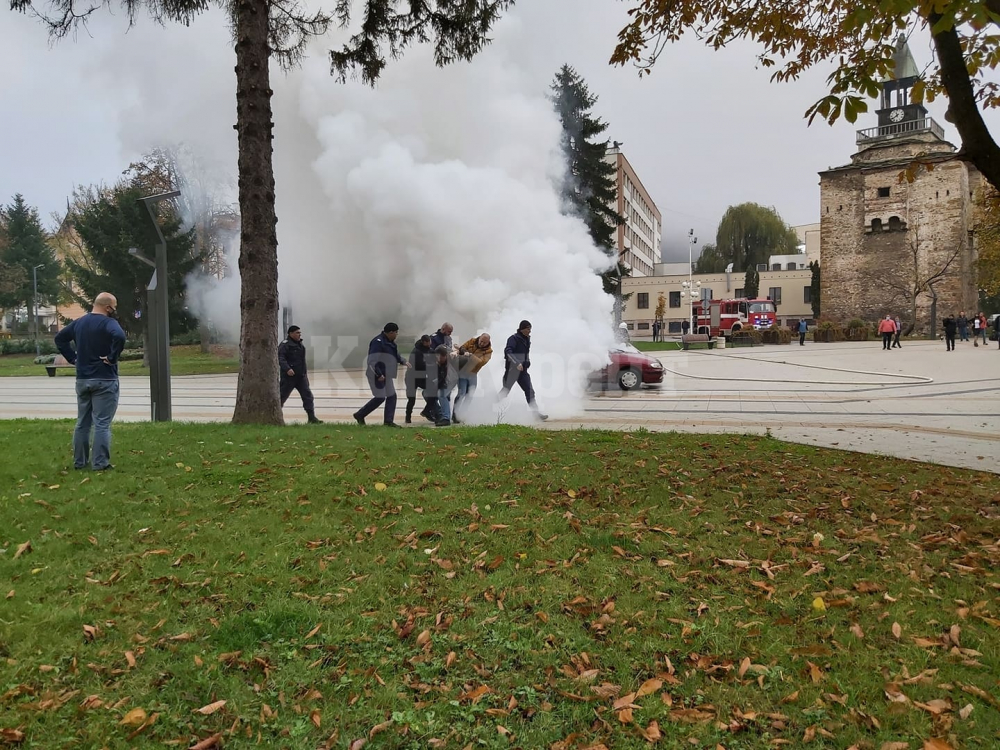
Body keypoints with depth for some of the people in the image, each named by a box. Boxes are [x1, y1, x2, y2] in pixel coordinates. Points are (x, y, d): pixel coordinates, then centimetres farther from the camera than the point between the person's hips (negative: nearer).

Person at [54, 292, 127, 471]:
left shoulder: (79, 322, 11)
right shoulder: (108, 322, -13)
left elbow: (60, 338, 21)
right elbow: (119, 337, -33)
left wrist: (73, 358, 14)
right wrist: (112, 357, -21)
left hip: (82, 379, 7)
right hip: (104, 380, -7)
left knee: (82, 423, 14)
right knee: (102, 424, -4)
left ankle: (79, 461, 21)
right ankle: (100, 463, -3)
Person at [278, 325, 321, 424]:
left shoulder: (300, 344, 16)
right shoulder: (285, 344, -11)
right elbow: (280, 358, -23)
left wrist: (305, 373, 22)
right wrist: (287, 369, -35)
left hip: (301, 376, 8)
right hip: (289, 376, -7)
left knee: (308, 395, 0)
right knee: (282, 396, 1)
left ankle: (312, 418, 0)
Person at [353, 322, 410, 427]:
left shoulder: (390, 342, 11)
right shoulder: (378, 342, -19)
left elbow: (396, 355, 27)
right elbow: (372, 361, -23)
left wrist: (403, 362, 13)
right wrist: (378, 374, -25)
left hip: (386, 375, 10)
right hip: (377, 375, -10)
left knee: (392, 396, 8)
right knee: (380, 398, -7)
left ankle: (388, 420, 12)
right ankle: (360, 415, 7)